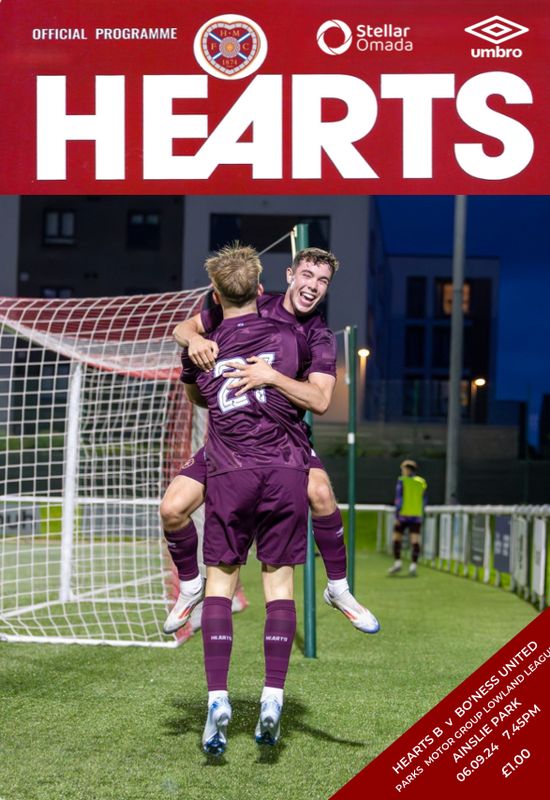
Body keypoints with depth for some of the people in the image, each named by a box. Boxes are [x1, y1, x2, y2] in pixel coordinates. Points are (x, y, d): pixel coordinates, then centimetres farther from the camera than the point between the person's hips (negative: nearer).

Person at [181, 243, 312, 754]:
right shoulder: (290, 336, 8)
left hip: (230, 473, 0)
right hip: (288, 468, 0)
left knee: (221, 578, 7)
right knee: (279, 578, 5)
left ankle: (217, 697, -3)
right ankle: (273, 696, -3)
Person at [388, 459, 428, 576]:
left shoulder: (402, 481, -6)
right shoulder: (421, 482, 7)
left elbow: (399, 499, -11)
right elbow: (423, 501, 11)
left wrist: (396, 516, -10)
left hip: (403, 514, -3)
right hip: (417, 515, 3)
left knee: (396, 537, 9)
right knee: (415, 540, -1)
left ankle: (397, 562, 3)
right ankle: (414, 565, -9)